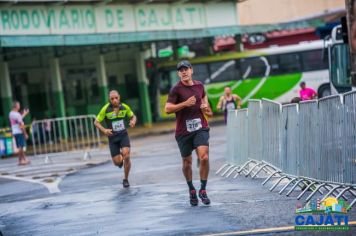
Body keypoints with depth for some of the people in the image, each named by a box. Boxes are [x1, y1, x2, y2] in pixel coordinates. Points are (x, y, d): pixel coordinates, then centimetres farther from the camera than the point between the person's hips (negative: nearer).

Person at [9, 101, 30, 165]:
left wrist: (24, 114, 31)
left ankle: (24, 159, 17)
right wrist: (25, 133, -14)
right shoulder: (17, 114, -16)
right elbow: (21, 125, -18)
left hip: (14, 132, 9)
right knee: (21, 146, -5)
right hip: (19, 132, -9)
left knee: (20, 147, 13)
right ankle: (20, 160, -4)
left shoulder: (10, 114, 12)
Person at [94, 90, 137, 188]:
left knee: (126, 156, -20)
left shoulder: (125, 107, -5)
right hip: (112, 137, -1)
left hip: (123, 135, 1)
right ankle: (120, 158, 39)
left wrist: (133, 121, -13)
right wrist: (104, 130, -23)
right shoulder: (106, 109, -12)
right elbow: (96, 122, -5)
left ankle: (126, 179, 0)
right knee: (117, 162, -3)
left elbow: (133, 116, 12)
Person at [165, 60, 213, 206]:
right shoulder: (176, 89, -6)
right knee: (187, 162, 9)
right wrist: (185, 103, -19)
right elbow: (167, 109, -12)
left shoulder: (199, 86, 8)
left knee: (204, 157, -17)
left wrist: (206, 108, 10)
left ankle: (203, 190, -4)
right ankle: (191, 190, 31)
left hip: (200, 128, 2)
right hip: (183, 131, -2)